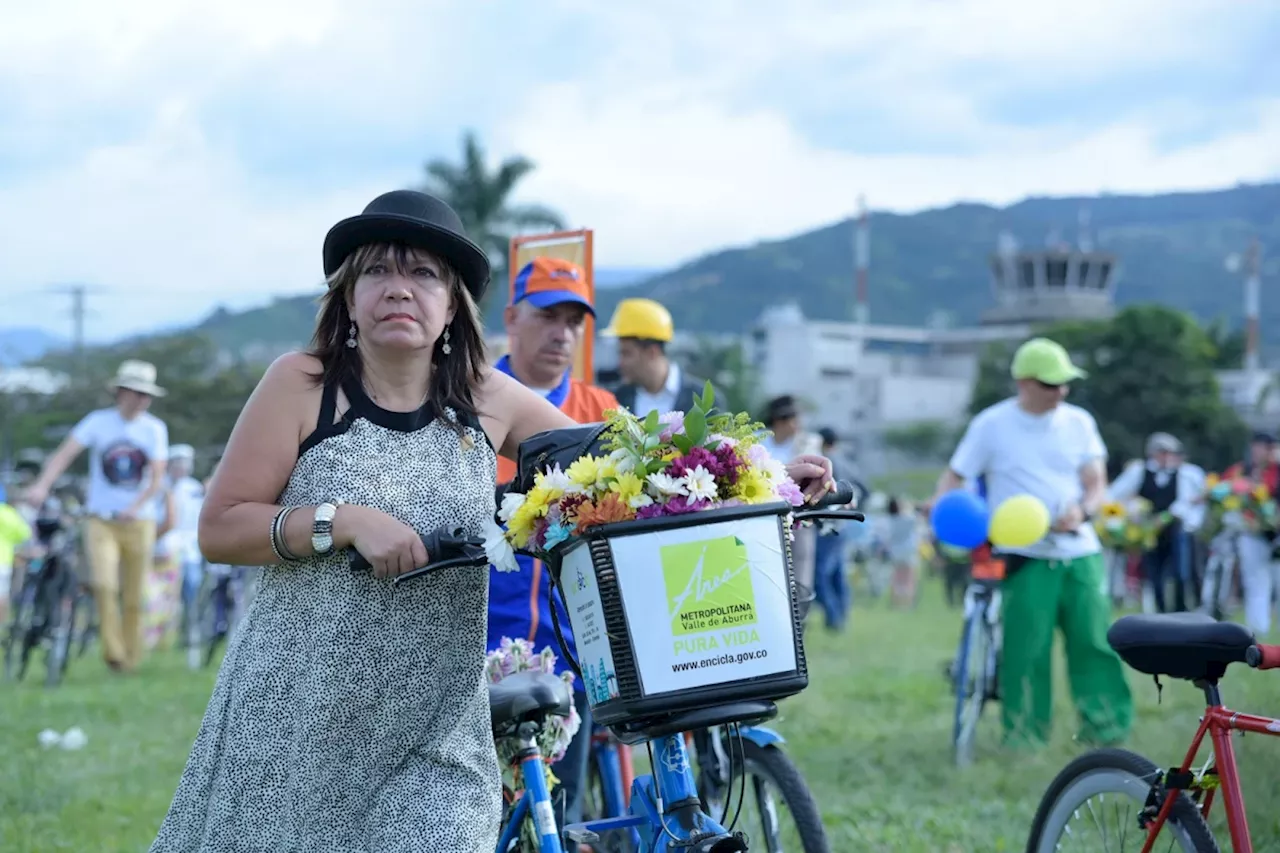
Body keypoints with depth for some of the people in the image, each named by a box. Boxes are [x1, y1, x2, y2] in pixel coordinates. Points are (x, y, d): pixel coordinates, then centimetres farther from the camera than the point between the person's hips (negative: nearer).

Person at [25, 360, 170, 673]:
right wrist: (42, 485, -29)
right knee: (104, 585, -20)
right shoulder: (97, 422, -2)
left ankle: (130, 658, 19)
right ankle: (113, 651, -7)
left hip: (139, 522, 1)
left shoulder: (154, 429, 1)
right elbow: (64, 454, -12)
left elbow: (157, 479, -5)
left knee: (134, 598, 5)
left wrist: (136, 506, -24)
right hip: (100, 521, -1)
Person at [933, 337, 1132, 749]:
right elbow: (954, 476, 5)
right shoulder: (991, 425, 1)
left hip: (1080, 553, 3)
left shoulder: (1078, 422, 9)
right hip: (1025, 556, -3)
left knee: (1094, 641, -2)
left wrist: (1082, 509, -15)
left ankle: (1106, 728, 9)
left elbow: (1096, 484, 7)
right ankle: (1024, 734, 5)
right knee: (1026, 649, -7)